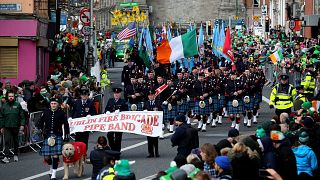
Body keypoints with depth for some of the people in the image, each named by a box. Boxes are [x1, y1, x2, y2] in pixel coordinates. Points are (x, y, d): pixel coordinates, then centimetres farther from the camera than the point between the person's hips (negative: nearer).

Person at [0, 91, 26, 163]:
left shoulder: (17, 105, 3)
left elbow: (22, 116, 2)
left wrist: (22, 124, -7)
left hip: (16, 127, 0)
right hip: (7, 127, 0)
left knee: (16, 142, 11)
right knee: (7, 141, -9)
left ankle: (15, 155, 25)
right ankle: (6, 157, -13)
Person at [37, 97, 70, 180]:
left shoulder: (62, 113, 1)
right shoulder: (46, 112, 7)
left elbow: (66, 125, 5)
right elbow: (40, 123, 13)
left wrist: (66, 136, 3)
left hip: (57, 136, -2)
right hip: (47, 136, 2)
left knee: (55, 156, -9)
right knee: (46, 157, 2)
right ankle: (51, 167, 33)